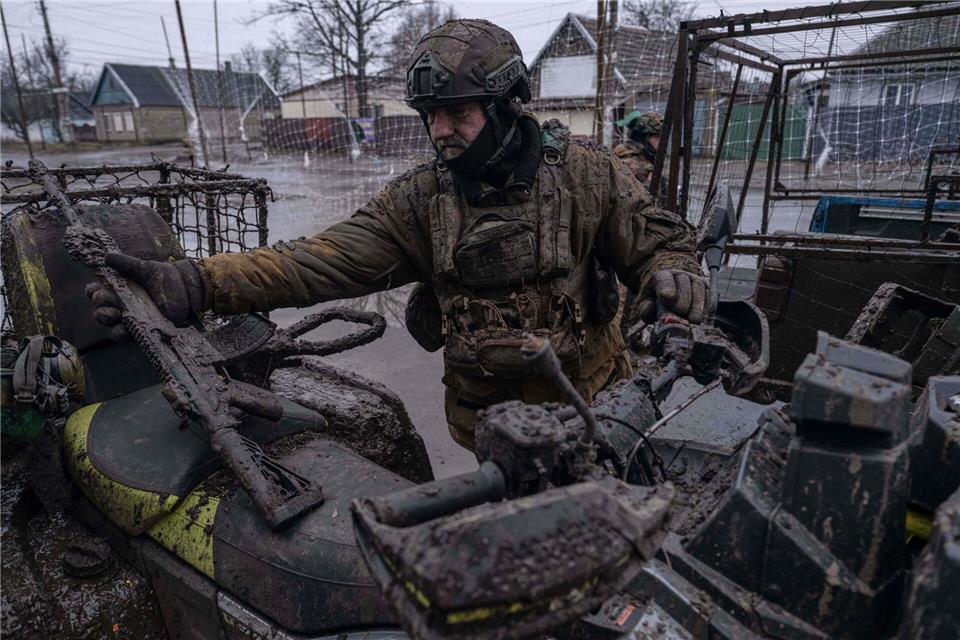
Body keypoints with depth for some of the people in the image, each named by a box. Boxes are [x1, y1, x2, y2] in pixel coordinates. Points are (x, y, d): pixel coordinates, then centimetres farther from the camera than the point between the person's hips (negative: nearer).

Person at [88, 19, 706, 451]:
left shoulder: (586, 174, -10)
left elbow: (659, 239, -1)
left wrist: (672, 277, -26)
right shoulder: (420, 198, -8)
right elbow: (326, 259, -17)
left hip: (593, 404, 0)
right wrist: (197, 283, -28)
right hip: (488, 418, 1)